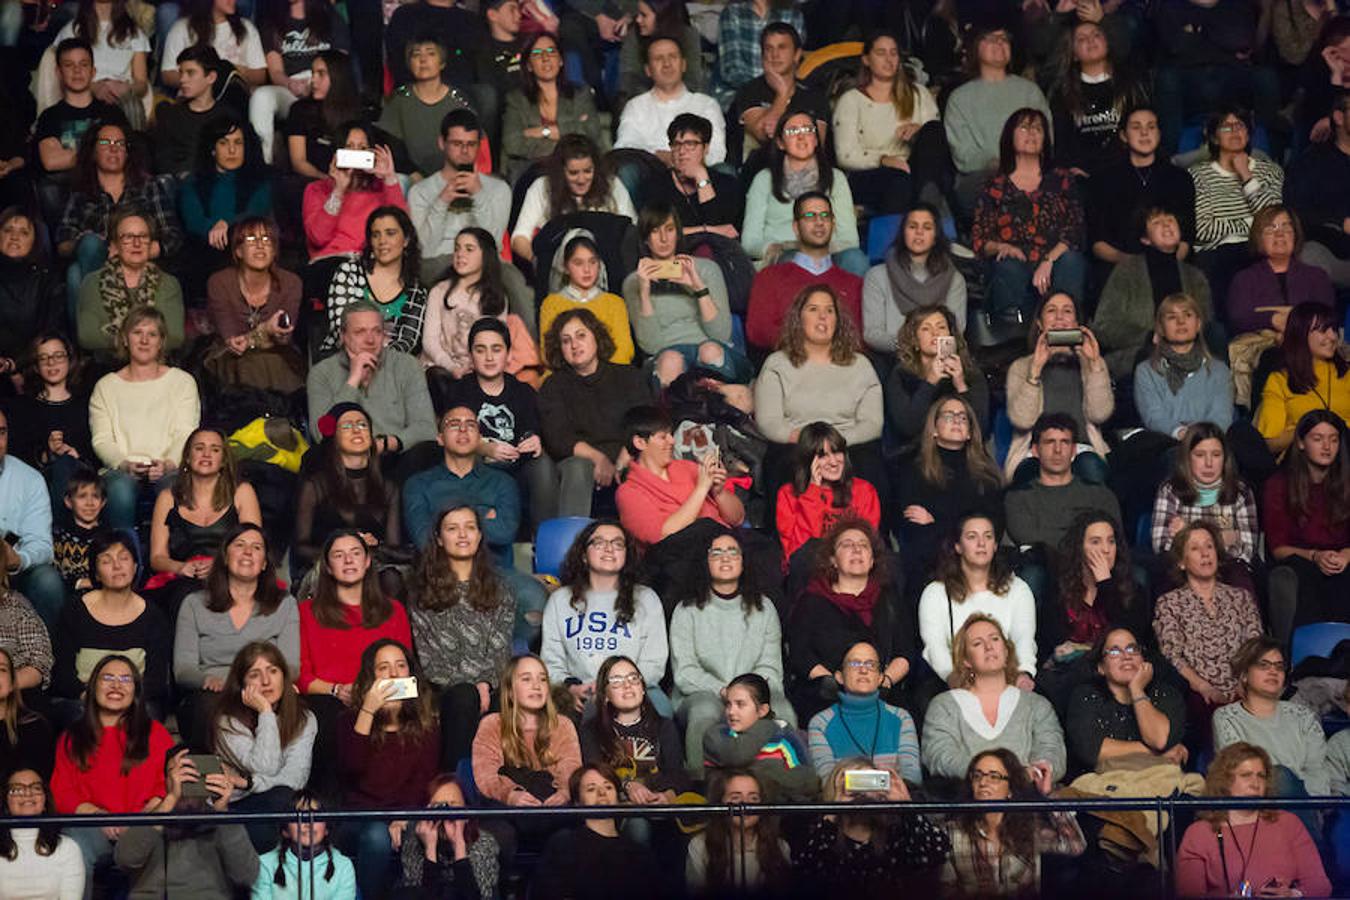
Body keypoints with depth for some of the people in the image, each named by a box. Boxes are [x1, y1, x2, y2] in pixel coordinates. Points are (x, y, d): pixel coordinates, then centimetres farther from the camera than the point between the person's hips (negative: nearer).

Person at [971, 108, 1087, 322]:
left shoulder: (1061, 179, 19)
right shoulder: (996, 187, 18)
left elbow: (1075, 229, 5)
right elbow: (979, 239, 11)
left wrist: (1048, 261, -14)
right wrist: (1000, 247, -13)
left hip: (1056, 264, 1)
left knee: (1071, 260, -33)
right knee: (1008, 266, -35)